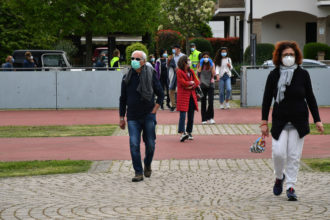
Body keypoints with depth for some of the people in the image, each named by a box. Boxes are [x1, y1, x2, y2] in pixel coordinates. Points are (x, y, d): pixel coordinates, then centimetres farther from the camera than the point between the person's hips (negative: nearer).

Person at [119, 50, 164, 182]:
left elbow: (160, 94, 5)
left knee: (150, 144, 5)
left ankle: (147, 165, 31)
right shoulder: (127, 78, 3)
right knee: (134, 144, -9)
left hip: (148, 115, -1)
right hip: (133, 117, 1)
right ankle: (138, 173, -3)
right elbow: (123, 99, 10)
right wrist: (121, 118, 9)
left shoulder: (151, 75, -2)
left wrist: (154, 111, -4)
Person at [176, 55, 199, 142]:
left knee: (191, 115, 6)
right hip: (183, 96, -6)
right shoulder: (179, 72, -5)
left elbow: (197, 82, 9)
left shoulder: (191, 71, 14)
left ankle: (189, 132, 15)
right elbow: (183, 83, -13)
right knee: (183, 115, -13)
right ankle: (182, 133, -21)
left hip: (191, 95, 6)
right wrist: (191, 82, 1)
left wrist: (191, 86, -8)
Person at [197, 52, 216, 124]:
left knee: (210, 101, -13)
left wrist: (211, 65, -11)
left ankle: (210, 117, -3)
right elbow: (198, 72, -11)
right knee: (203, 102, 2)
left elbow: (214, 73, -7)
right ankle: (204, 119, 7)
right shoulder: (199, 65, 5)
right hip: (202, 85, 1)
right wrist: (201, 65, -13)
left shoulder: (211, 64, 5)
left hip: (210, 84, -1)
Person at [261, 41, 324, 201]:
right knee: (278, 153, -10)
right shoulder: (274, 75, 0)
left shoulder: (303, 74, 1)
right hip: (279, 121, 0)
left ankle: (291, 186, 9)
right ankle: (279, 177, 18)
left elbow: (310, 98, 7)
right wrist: (264, 122, -2)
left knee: (294, 155, -1)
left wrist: (317, 120, 2)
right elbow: (267, 99, 3)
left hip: (299, 121, 0)